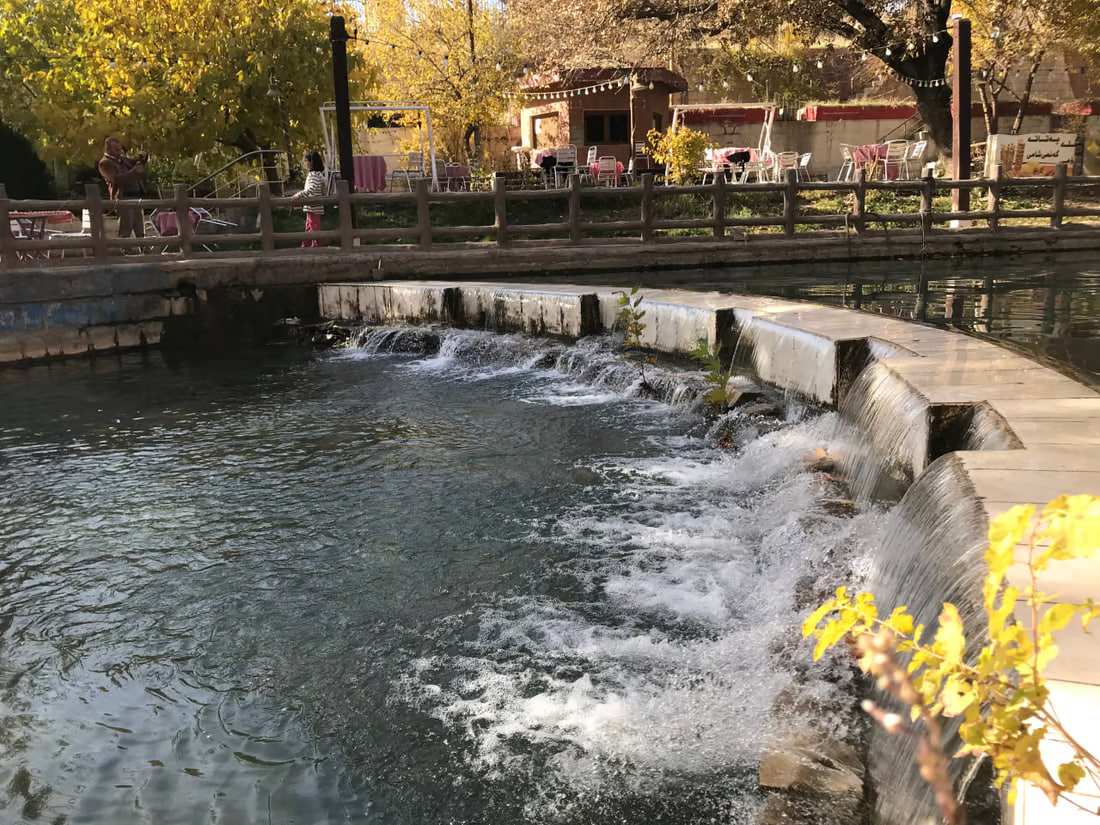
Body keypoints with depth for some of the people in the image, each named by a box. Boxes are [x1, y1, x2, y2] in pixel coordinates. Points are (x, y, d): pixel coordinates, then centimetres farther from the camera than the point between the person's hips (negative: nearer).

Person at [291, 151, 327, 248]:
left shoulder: (314, 175, -16)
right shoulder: (318, 174, 15)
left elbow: (311, 189, -28)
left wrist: (299, 195, -29)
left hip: (313, 207, -11)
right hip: (311, 207, 11)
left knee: (314, 227, -5)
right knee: (309, 227, 16)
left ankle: (316, 245, -1)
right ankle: (306, 246, 22)